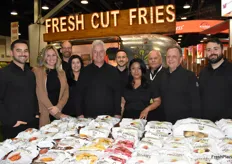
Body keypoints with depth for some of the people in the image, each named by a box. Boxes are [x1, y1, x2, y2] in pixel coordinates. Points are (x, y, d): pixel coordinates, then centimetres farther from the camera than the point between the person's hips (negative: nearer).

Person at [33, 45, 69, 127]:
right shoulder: (37, 71, -3)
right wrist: (54, 111, -13)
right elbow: (41, 93, -10)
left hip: (58, 113, 4)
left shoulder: (61, 73, 11)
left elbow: (66, 92, 5)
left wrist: (58, 107, -12)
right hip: (44, 114, -4)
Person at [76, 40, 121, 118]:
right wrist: (80, 114, -2)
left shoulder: (113, 71, 5)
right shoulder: (85, 71, 5)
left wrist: (117, 114, -2)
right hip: (89, 116, 0)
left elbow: (117, 93, 3)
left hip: (109, 115, 0)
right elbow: (80, 93, 4)